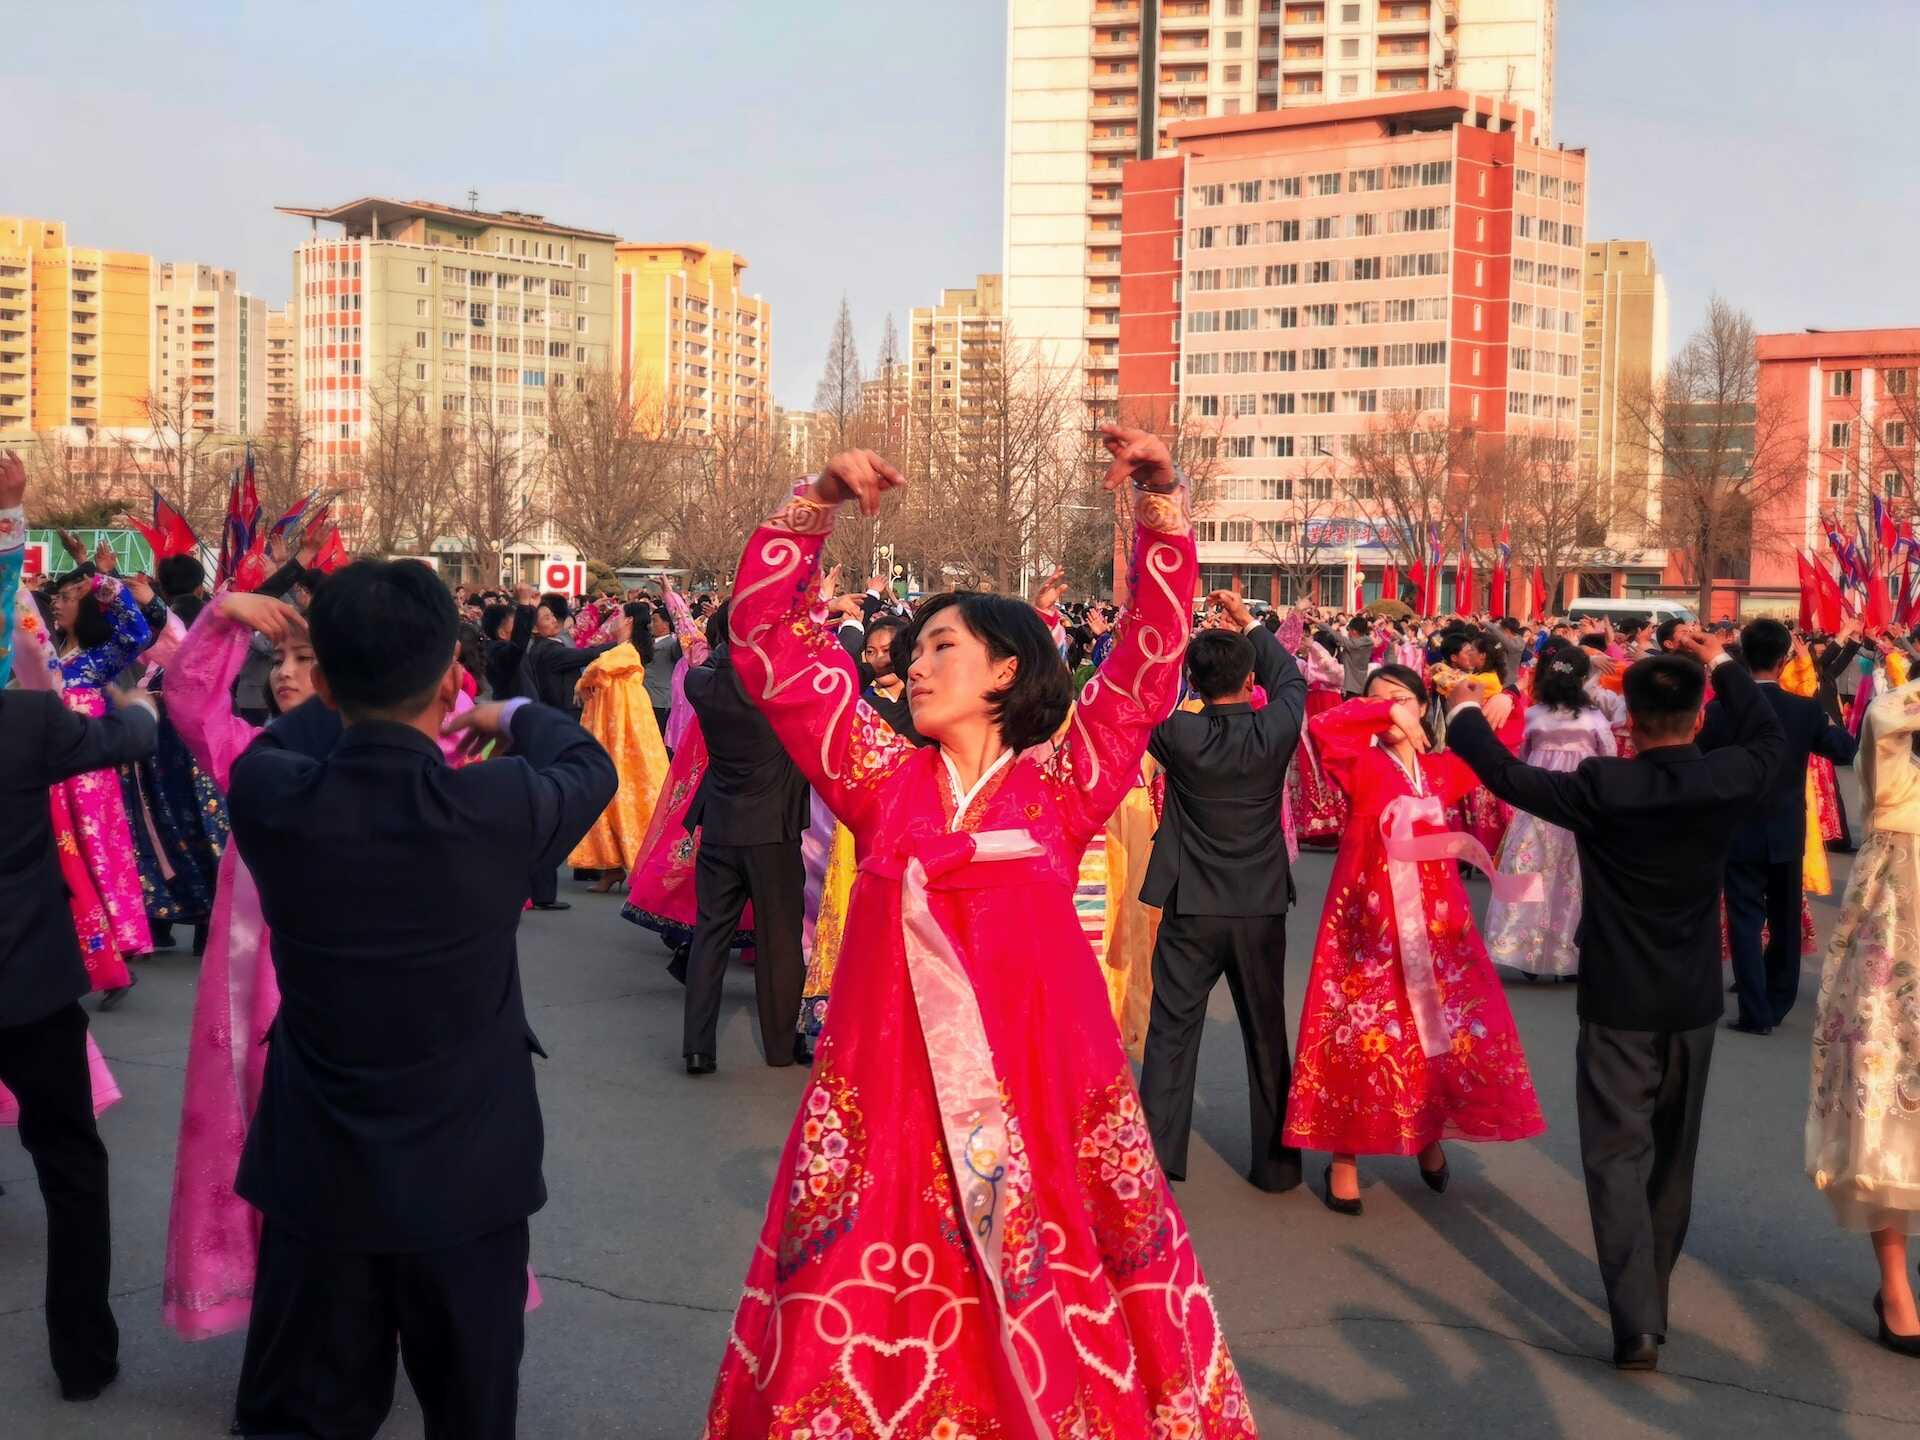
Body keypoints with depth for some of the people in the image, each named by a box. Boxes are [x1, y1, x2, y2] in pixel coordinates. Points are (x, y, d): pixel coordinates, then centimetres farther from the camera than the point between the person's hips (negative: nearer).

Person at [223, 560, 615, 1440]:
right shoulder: (499, 806, -21)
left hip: (316, 1173, 2)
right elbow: (589, 766, 3)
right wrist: (512, 718, 22)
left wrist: (351, 699, 28)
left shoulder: (266, 796, -16)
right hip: (465, 1172, -2)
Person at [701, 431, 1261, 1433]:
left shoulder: (1061, 784, 1)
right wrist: (817, 504, -1)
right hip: (891, 1081, 2)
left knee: (1061, 1321, 8)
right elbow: (766, 638, 4)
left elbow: (1153, 650, -3)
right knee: (867, 1320, 8)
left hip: (1037, 1077, -1)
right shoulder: (883, 780, 4)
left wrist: (1160, 506, -10)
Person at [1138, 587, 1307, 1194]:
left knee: (1172, 1033, 7)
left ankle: (1156, 1157, 8)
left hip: (1190, 909, -1)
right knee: (1267, 1036, 13)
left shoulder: (1180, 736, -15)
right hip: (1262, 906, 1)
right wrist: (1249, 625, 18)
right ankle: (1276, 1161, 20)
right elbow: (1292, 679, 10)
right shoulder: (1275, 731, -11)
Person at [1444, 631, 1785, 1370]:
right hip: (1694, 1002, 4)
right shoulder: (1729, 781, -9)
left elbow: (1505, 774, -6)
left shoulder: (1601, 788, -18)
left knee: (1618, 1154, 0)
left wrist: (1465, 713, 11)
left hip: (1619, 1003, -4)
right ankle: (1651, 1300, 32)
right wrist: (1721, 662, 22)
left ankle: (1637, 1323, -9)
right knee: (1672, 1155, 18)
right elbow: (1770, 739, 15)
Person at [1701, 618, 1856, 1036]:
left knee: (1746, 922, 3)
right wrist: (1829, 720, 20)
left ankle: (1756, 1013, 0)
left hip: (1740, 833, -2)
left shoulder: (1721, 710, -14)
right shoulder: (1806, 709, -9)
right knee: (1785, 921, 17)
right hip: (1788, 833, 2)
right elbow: (1845, 750, 5)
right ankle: (1778, 1003, 28)